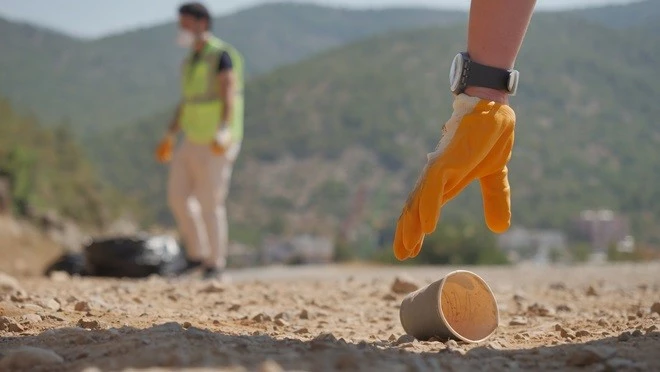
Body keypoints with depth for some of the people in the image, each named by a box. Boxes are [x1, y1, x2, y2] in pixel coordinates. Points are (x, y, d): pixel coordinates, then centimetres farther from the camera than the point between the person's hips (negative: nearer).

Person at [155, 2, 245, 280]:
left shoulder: (221, 55, -12)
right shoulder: (191, 60, 16)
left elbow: (230, 98, -23)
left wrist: (223, 132, -37)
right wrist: (169, 137, 18)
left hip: (217, 144, -9)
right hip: (194, 141, 9)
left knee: (210, 204, -7)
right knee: (178, 195, 7)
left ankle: (215, 265, 4)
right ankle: (197, 254, 19)